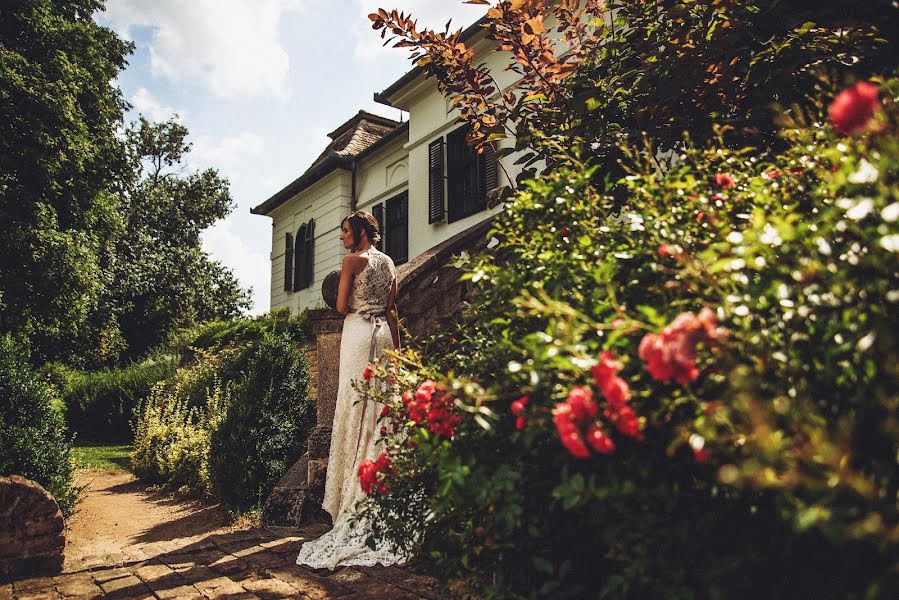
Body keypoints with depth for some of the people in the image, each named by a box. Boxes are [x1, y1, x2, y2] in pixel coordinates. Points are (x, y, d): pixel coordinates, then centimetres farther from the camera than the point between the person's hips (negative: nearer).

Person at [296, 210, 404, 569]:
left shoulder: (353, 259, -6)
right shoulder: (388, 262, 14)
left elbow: (341, 307, -10)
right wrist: (397, 347, 16)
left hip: (359, 332, -7)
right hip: (384, 334, 7)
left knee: (356, 407, -4)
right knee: (382, 405, 8)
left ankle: (356, 497, 0)